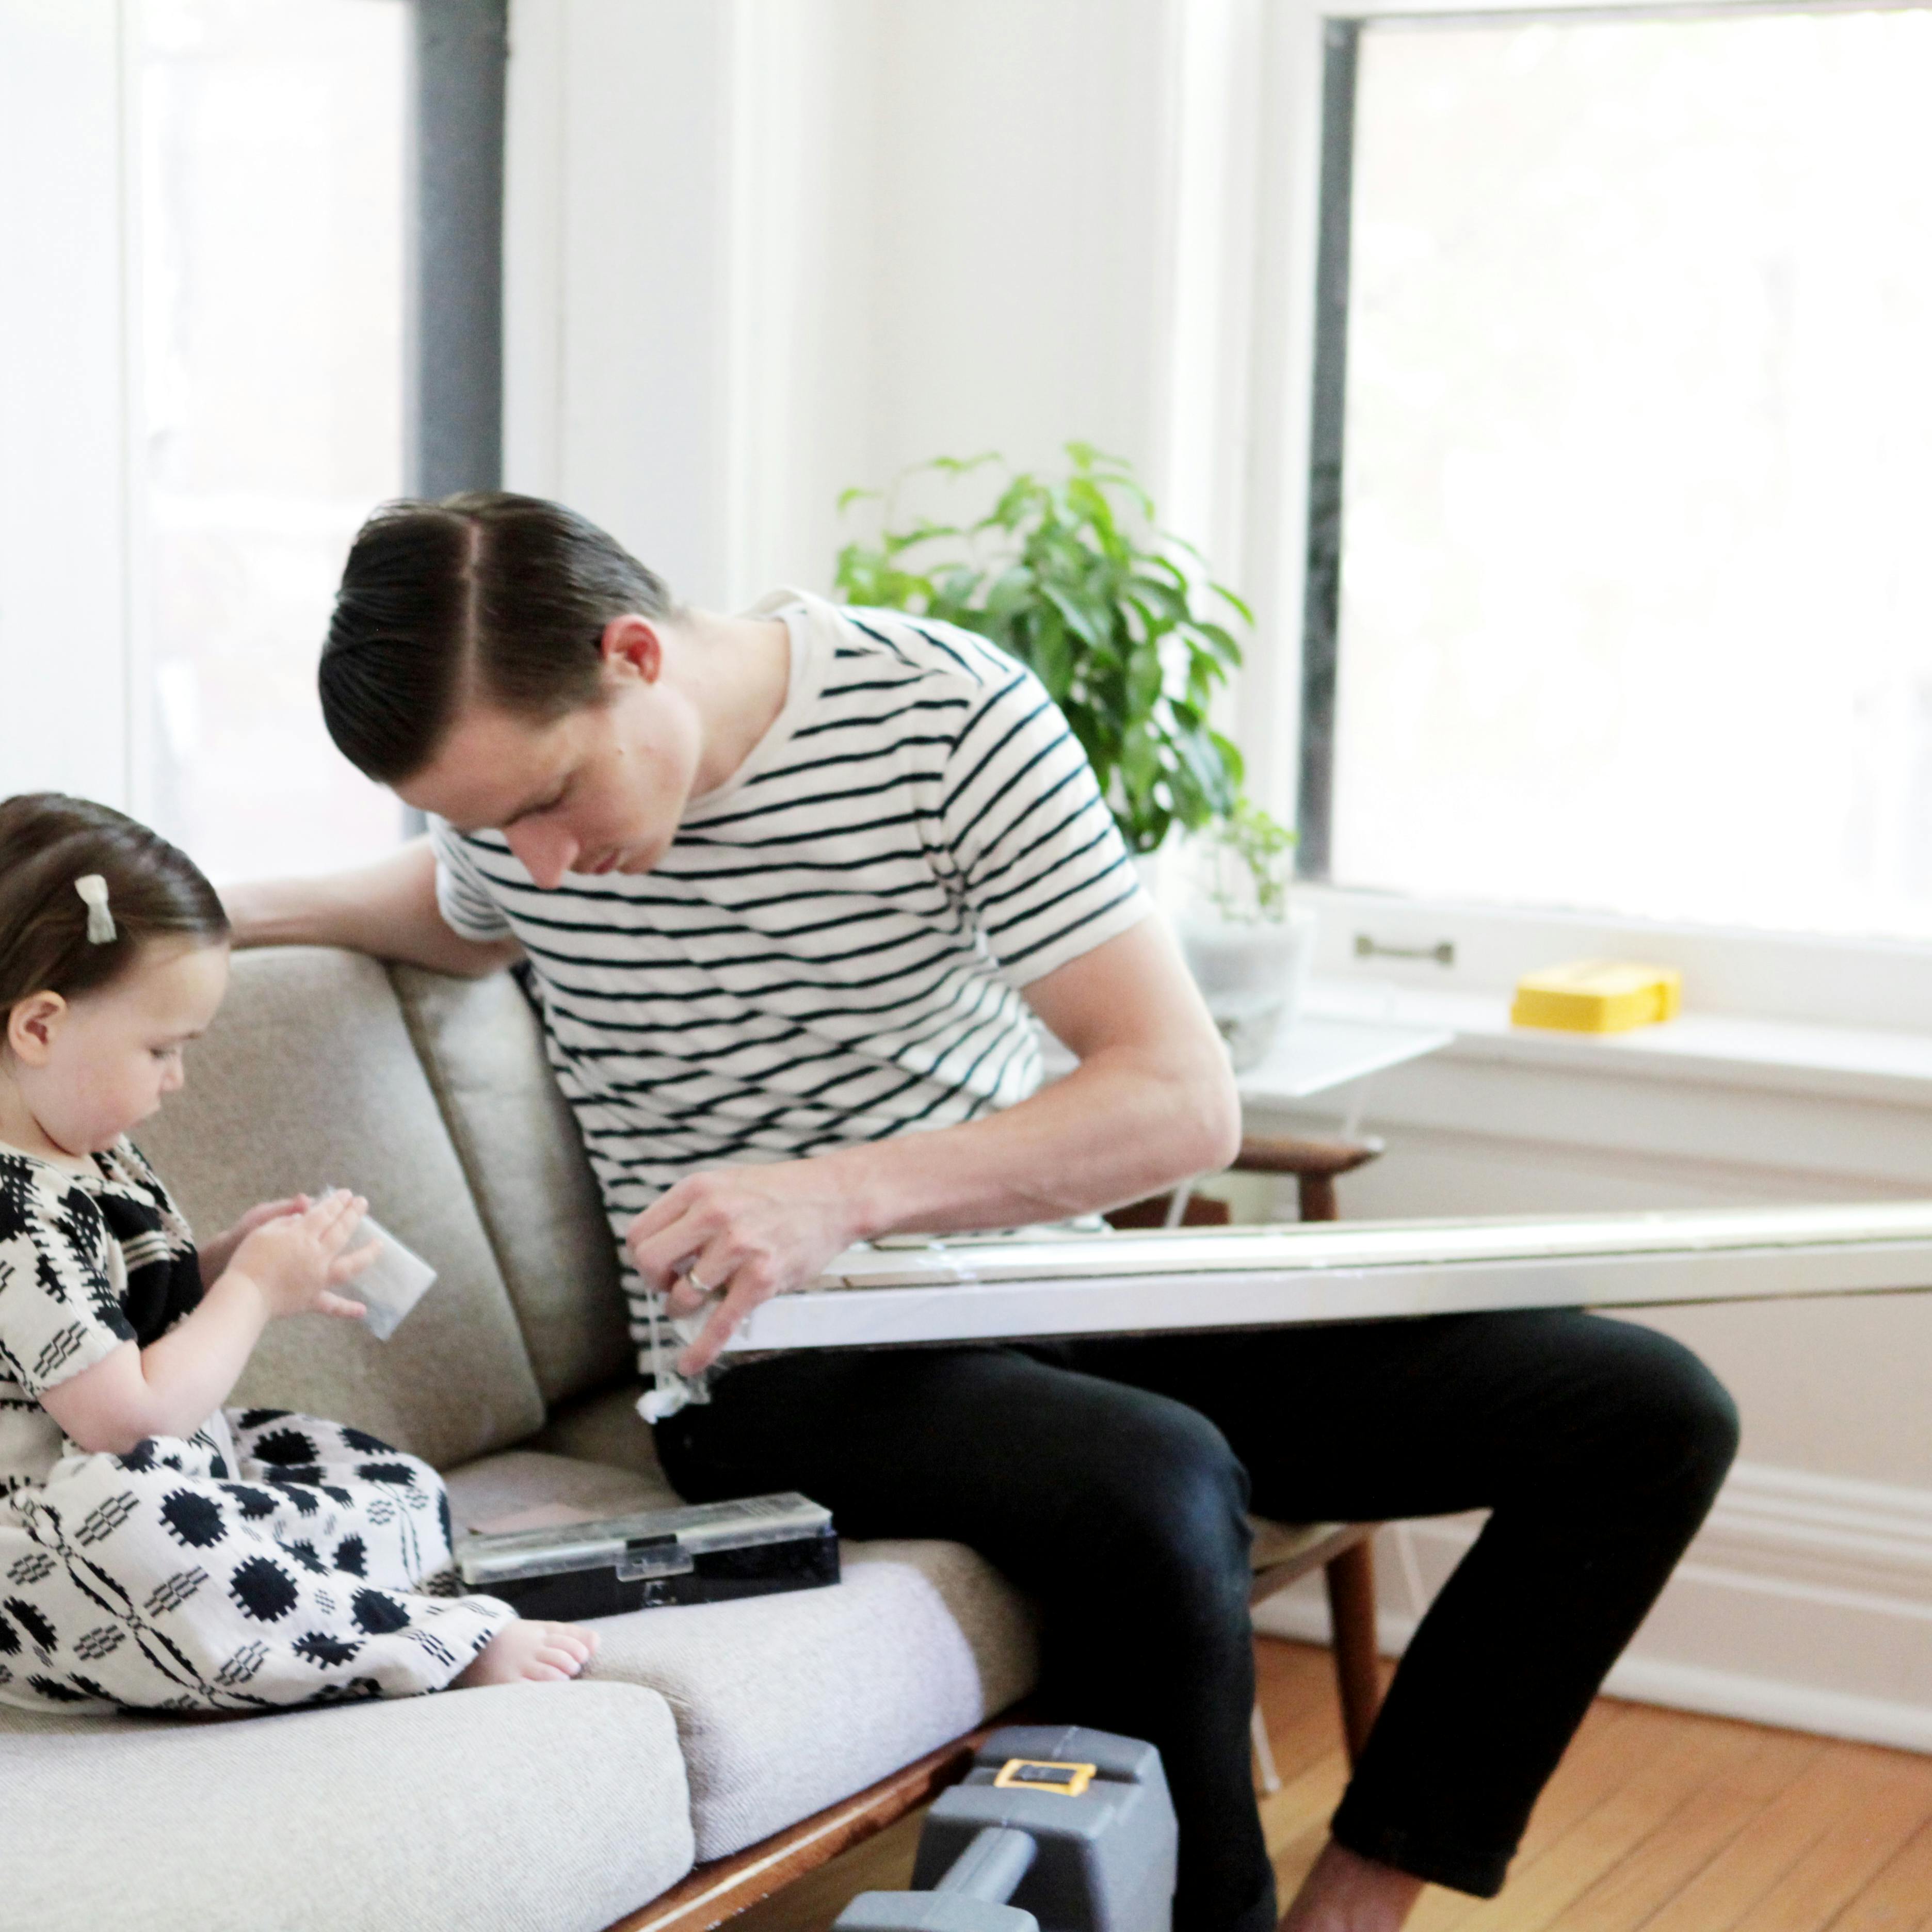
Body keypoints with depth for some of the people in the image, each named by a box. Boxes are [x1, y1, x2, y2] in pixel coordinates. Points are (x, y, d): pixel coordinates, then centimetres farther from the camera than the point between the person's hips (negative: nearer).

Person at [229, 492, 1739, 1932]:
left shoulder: (949, 713, -14)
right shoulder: (498, 770, -4)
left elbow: (1186, 1101, -18)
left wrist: (849, 1191, -32)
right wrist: (242, 909, 5)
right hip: (772, 1379, -2)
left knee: (1645, 1410, -8)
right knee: (1158, 1488, -37)